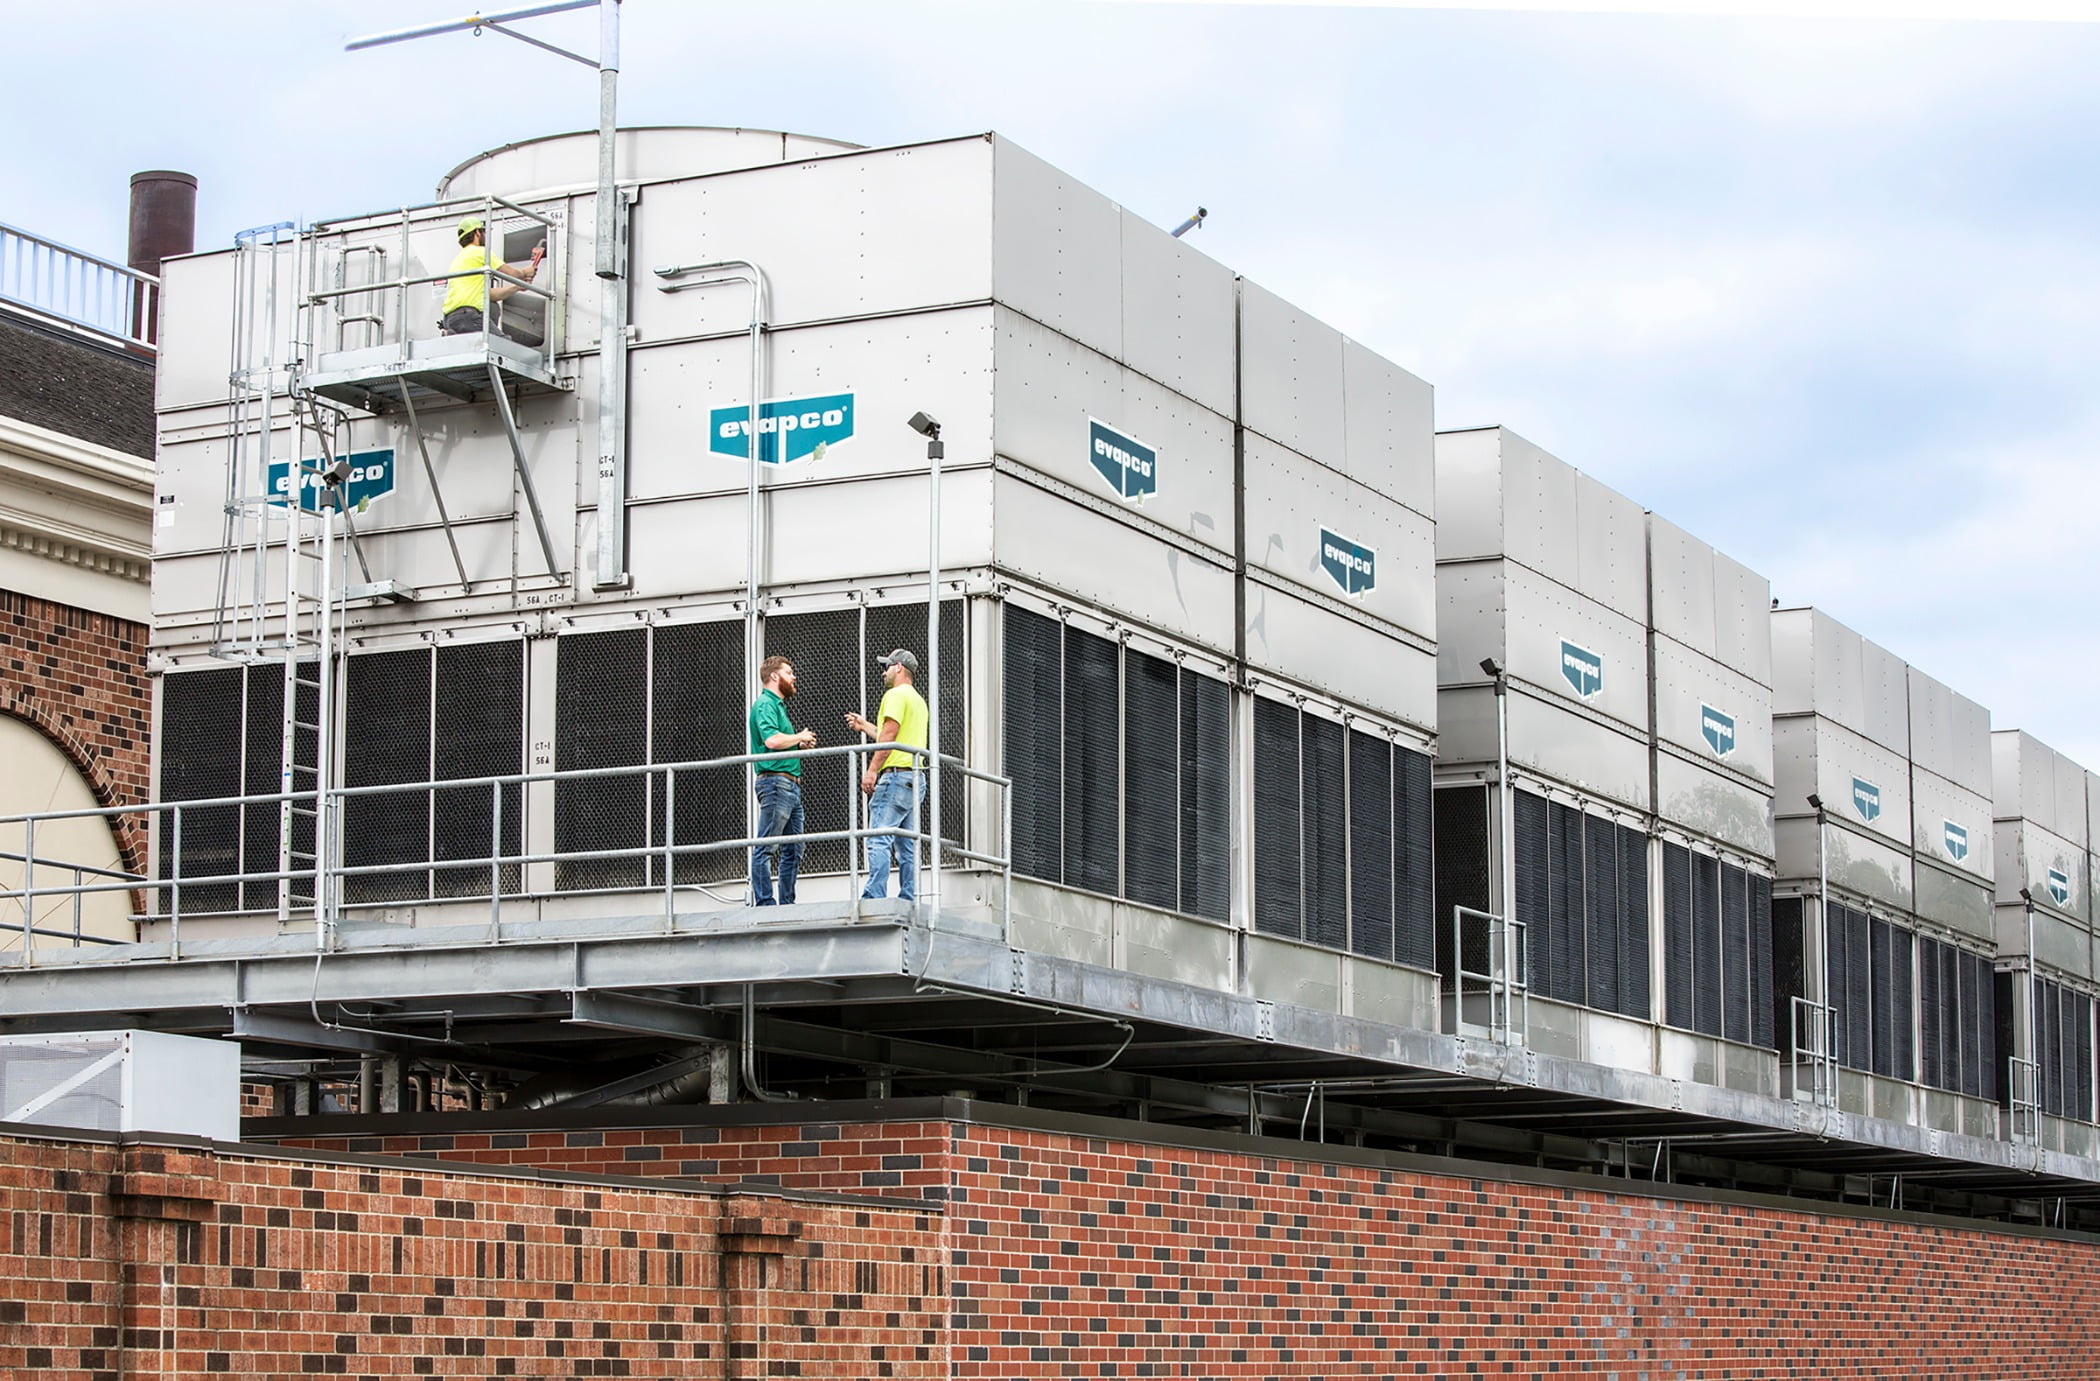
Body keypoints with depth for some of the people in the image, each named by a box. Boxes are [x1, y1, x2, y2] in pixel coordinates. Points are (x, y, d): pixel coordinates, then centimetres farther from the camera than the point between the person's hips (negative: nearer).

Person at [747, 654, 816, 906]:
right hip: (776, 781, -11)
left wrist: (800, 744, 12)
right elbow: (772, 740, -23)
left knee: (793, 850, 11)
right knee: (766, 848, -10)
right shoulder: (765, 704, -8)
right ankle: (764, 903, -13)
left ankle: (787, 903, 13)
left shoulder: (778, 705, 23)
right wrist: (800, 737, -9)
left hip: (791, 785, 11)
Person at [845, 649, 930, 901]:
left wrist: (872, 770, -17)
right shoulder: (918, 700, 24)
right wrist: (864, 726, 35)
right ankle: (908, 901, 3)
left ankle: (874, 898, -23)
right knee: (907, 847, 7)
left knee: (879, 841, -15)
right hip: (914, 779, 10)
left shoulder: (896, 695, -5)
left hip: (896, 775, -10)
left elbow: (889, 735, -15)